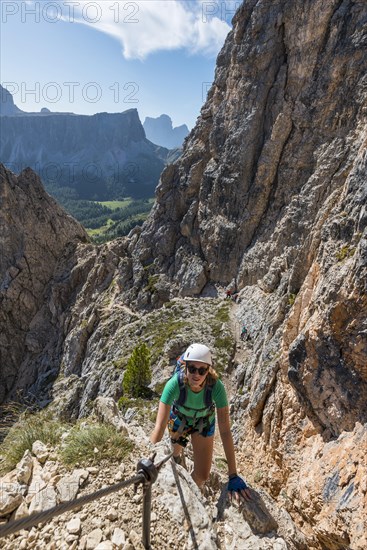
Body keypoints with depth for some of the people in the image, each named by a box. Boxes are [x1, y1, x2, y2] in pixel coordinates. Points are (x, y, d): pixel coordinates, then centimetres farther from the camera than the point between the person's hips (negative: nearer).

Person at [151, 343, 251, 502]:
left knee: (202, 475, 2)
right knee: (176, 451, 29)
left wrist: (233, 476, -35)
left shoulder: (216, 387, -39)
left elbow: (225, 431, -35)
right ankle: (177, 454, 68)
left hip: (204, 423, 0)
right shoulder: (174, 384, -42)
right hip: (179, 419, 0)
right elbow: (159, 427, -41)